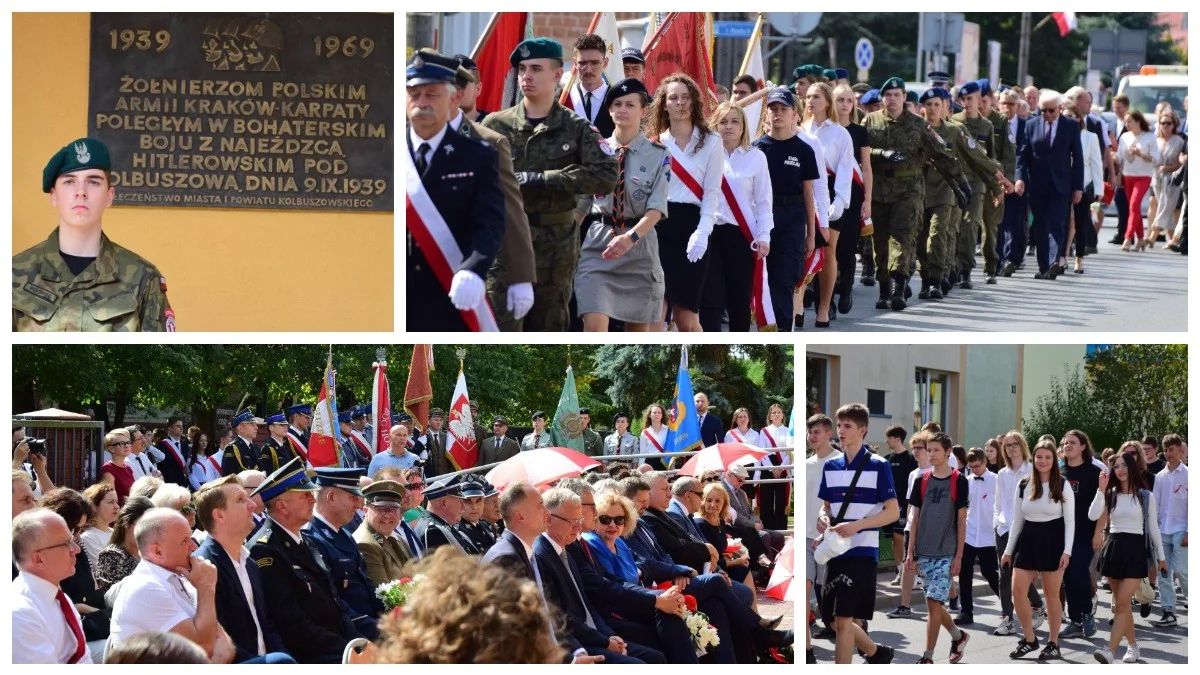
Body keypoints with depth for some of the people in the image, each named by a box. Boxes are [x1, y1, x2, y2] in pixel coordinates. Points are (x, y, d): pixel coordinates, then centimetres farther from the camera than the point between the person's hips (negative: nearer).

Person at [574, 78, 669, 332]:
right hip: (597, 244, 1)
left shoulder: (658, 155, -3)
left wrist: (630, 238, -27)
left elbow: (656, 208, -11)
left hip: (640, 246, 0)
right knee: (594, 327, -14)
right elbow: (581, 204, 9)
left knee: (638, 332, 10)